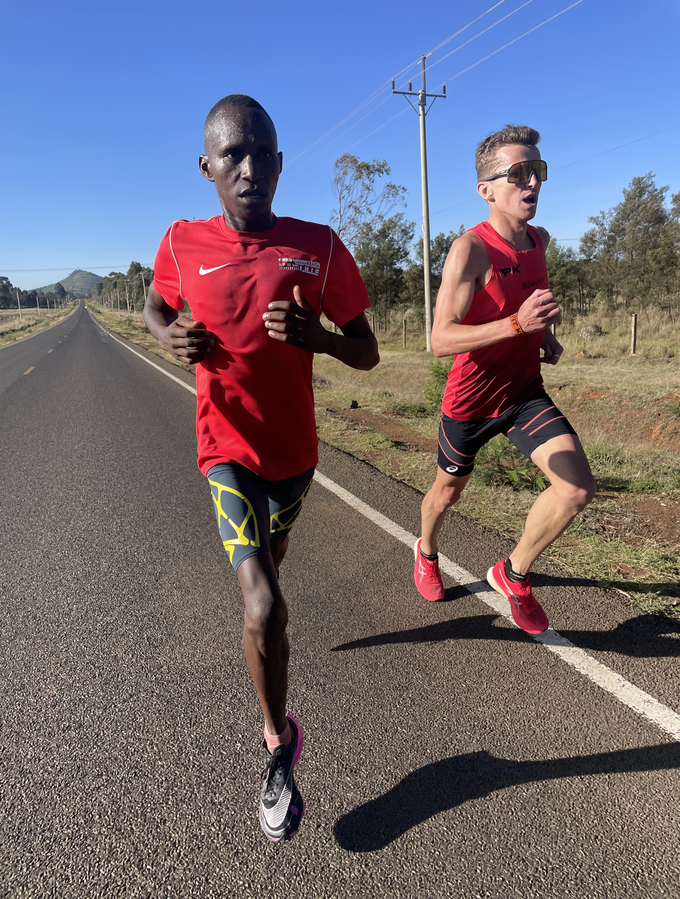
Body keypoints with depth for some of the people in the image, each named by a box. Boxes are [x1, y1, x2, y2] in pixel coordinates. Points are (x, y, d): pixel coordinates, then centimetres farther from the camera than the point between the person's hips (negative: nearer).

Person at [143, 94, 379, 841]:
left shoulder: (319, 246, -11)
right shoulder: (182, 244, -10)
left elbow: (367, 354, -6)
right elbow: (154, 309, 11)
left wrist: (314, 334, -27)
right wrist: (172, 338, -12)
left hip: (294, 450, 3)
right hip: (228, 452, -2)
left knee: (272, 554, 28)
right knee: (265, 609, -16)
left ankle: (254, 574, 67)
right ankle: (279, 744, 9)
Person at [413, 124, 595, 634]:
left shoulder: (539, 240, 2)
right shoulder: (469, 249, -21)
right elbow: (441, 341, -30)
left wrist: (547, 335, 9)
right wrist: (517, 323, -41)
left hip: (526, 394, 5)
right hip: (470, 400, -5)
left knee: (578, 488, -14)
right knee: (449, 489, 17)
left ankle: (514, 573, 11)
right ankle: (427, 552, 52)